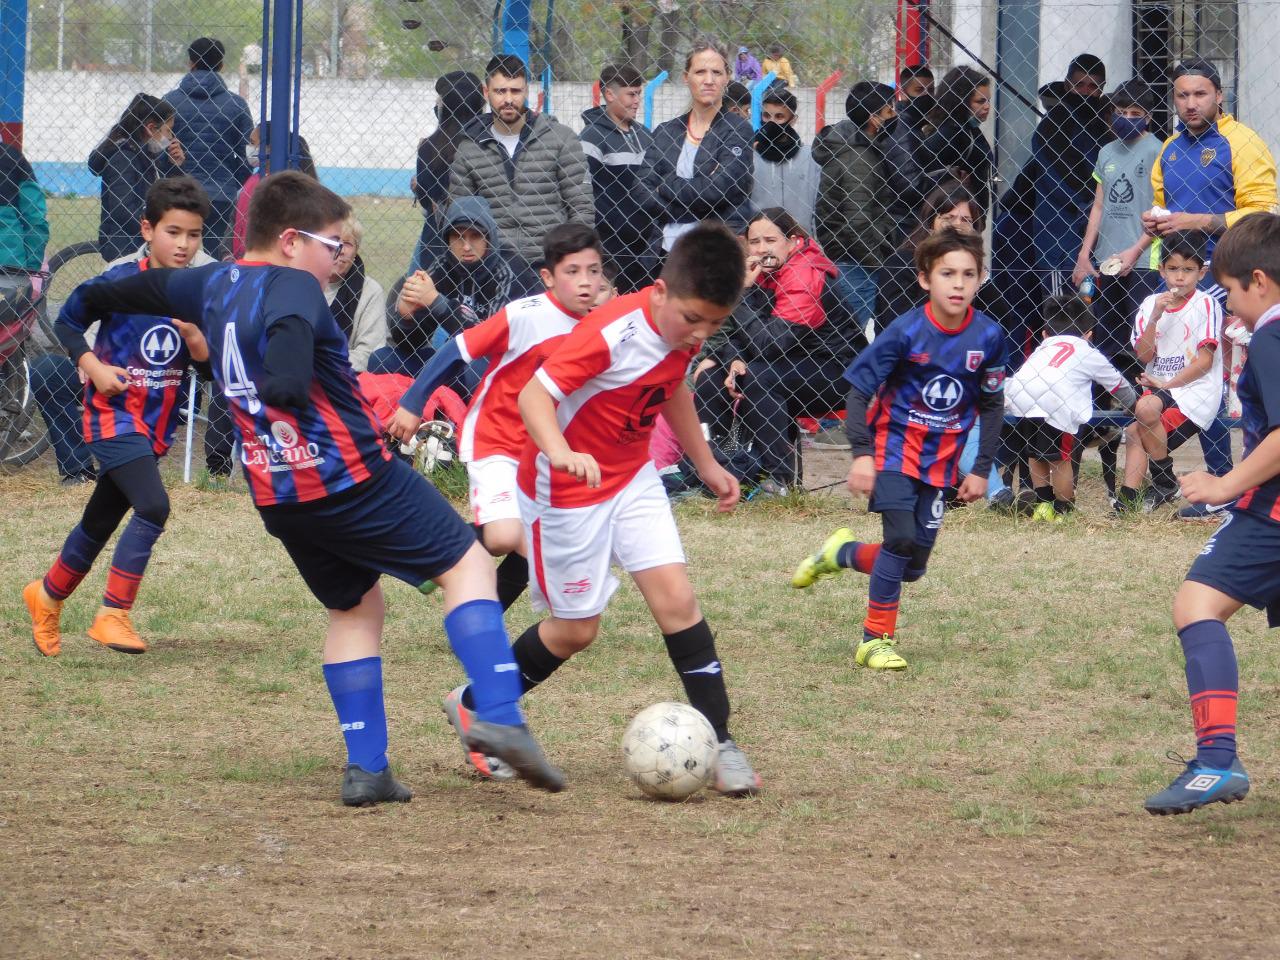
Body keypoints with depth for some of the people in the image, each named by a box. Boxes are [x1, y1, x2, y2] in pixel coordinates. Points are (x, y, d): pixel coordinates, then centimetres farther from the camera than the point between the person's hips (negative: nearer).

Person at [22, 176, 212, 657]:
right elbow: (66, 323, -2)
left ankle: (48, 596, 40)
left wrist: (196, 339, -16)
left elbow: (207, 364, 4)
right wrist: (95, 368, -13)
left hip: (156, 426, 6)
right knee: (153, 507, -23)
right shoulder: (119, 283, -13)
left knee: (102, 521, 18)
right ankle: (113, 615, -16)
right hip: (113, 414, -6)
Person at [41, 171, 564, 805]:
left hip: (278, 497, 8)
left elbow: (150, 289, 34)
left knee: (354, 608, 22)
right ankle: (498, 717, -13)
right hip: (352, 476, -8)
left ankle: (365, 768, 12)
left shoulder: (214, 284, 14)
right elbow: (290, 324, -34)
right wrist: (286, 383, -45)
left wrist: (92, 299, 49)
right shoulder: (292, 286, -12)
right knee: (467, 564, 3)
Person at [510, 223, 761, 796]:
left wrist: (705, 464, 19)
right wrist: (559, 452, -53)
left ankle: (718, 742, -5)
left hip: (632, 479, 6)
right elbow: (535, 394, -35)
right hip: (567, 489, -6)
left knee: (675, 597, -8)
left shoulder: (686, 332, -6)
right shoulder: (612, 333, -30)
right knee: (576, 630, 5)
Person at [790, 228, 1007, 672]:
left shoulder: (988, 336, -8)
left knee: (912, 568, 4)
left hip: (941, 459, 4)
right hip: (894, 445, -4)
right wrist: (861, 453, -22)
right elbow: (859, 389, -13)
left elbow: (992, 405, 5)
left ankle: (841, 553, 34)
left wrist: (981, 468, 2)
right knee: (903, 538, -20)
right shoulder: (906, 332, -18)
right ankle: (875, 639, -5)